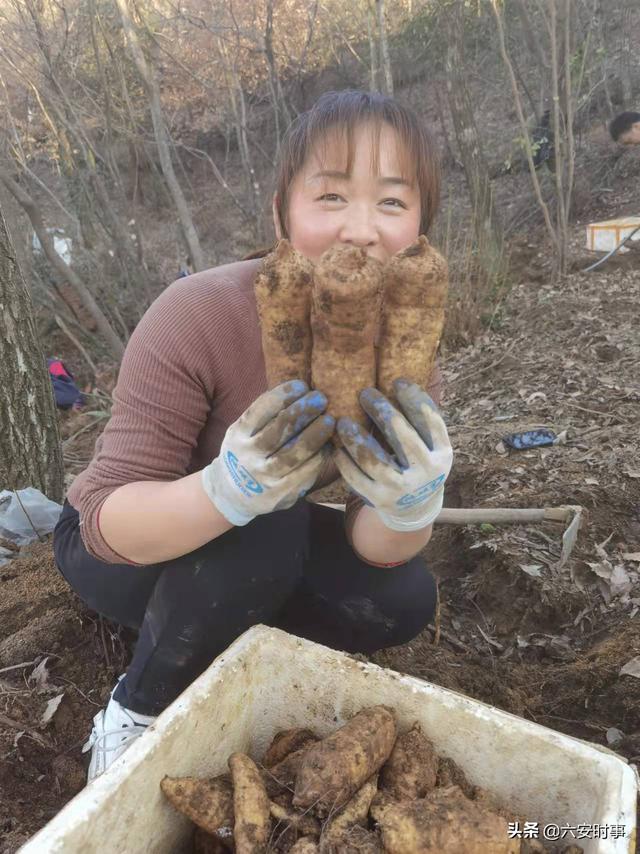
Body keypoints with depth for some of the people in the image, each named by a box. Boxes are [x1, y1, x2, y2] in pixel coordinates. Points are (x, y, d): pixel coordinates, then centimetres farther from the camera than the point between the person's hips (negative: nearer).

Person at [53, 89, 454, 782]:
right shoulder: (198, 315, -31)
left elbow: (374, 551, -18)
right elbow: (108, 518, -30)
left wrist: (411, 503, -41)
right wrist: (230, 489, -49)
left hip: (266, 548, 4)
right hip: (117, 545, -3)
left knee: (402, 599, -14)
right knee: (265, 532, -33)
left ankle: (218, 634, 10)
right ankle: (136, 711, -4)